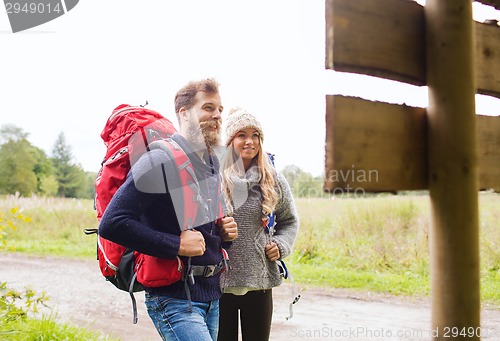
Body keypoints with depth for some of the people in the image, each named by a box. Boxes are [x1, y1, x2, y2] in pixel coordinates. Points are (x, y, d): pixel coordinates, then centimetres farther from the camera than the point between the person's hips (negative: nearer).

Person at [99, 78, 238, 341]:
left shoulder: (214, 164, 13)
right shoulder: (160, 161, -13)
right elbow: (111, 224, -21)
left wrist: (224, 234, 4)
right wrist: (177, 245, -21)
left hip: (211, 295, 8)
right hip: (174, 297, -8)